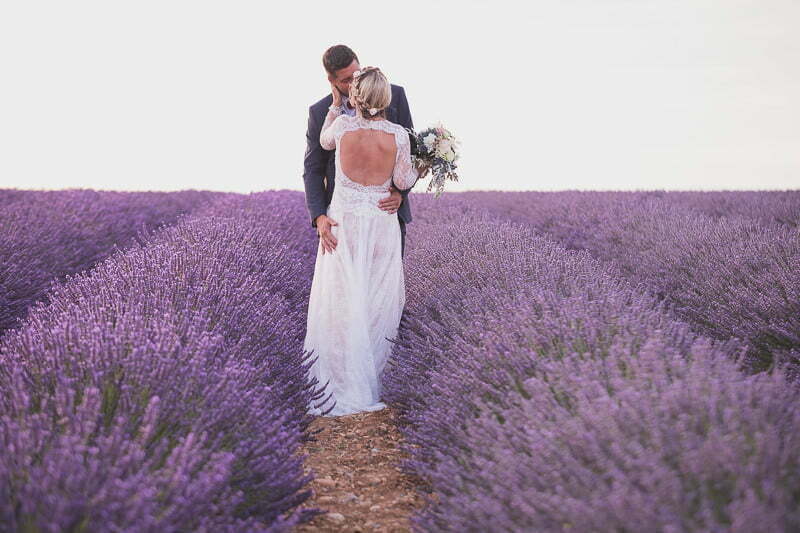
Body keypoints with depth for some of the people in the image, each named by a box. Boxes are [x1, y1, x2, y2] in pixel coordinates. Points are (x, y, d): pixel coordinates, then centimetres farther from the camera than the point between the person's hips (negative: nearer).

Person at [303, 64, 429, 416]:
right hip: (382, 224, 1)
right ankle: (370, 376, 20)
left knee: (343, 301, 4)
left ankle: (344, 389, 6)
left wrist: (335, 105, 20)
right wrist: (421, 169, 16)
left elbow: (324, 142, 11)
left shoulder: (342, 124, -12)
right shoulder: (398, 134, -12)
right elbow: (403, 181, -3)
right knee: (377, 301, 13)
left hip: (344, 223, -1)